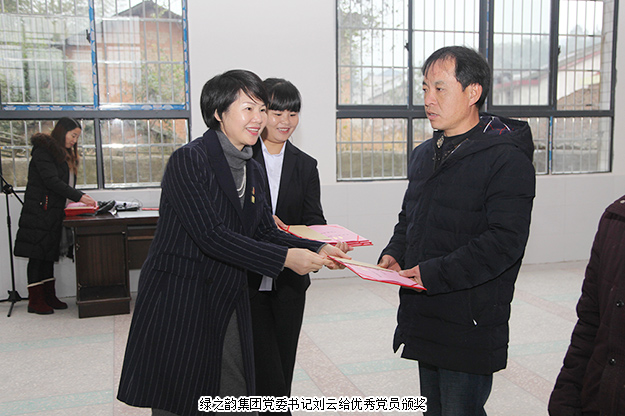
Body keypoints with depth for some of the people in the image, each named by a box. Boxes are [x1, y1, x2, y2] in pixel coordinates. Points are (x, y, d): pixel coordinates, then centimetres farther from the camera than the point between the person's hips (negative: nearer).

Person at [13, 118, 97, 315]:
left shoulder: (65, 154, 19)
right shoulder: (43, 151, -10)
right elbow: (51, 180, -18)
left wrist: (80, 198, 3)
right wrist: (78, 196, -21)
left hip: (54, 213, 9)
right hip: (39, 211, -9)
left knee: (49, 254, 11)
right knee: (37, 254, -4)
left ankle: (49, 297, 16)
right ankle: (35, 301, 1)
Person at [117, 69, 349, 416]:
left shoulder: (253, 172, 11)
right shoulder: (189, 160, -14)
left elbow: (266, 232, 10)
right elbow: (210, 235, -22)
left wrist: (316, 251, -7)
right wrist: (285, 258, -22)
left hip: (229, 307, 7)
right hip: (178, 306, -7)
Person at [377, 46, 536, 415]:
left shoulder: (506, 158, -14)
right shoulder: (425, 154, 13)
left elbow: (504, 240, -22)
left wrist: (433, 274, -25)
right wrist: (394, 253, 2)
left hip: (470, 325, -8)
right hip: (424, 316, 8)